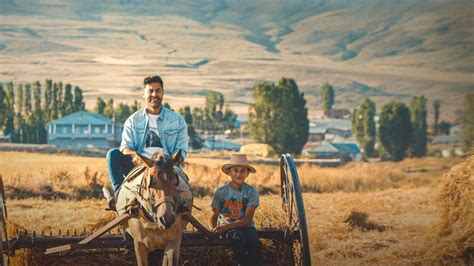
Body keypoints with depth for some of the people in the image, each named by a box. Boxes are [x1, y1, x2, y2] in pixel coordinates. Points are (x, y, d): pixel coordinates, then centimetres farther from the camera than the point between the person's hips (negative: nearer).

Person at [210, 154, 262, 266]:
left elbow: (247, 220, -8)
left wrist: (227, 226, -21)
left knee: (254, 242, -32)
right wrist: (213, 228, -19)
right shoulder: (220, 192, -1)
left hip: (246, 226, 1)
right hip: (225, 227, -1)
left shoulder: (251, 192, -2)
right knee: (237, 237, -35)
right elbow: (214, 216, 4)